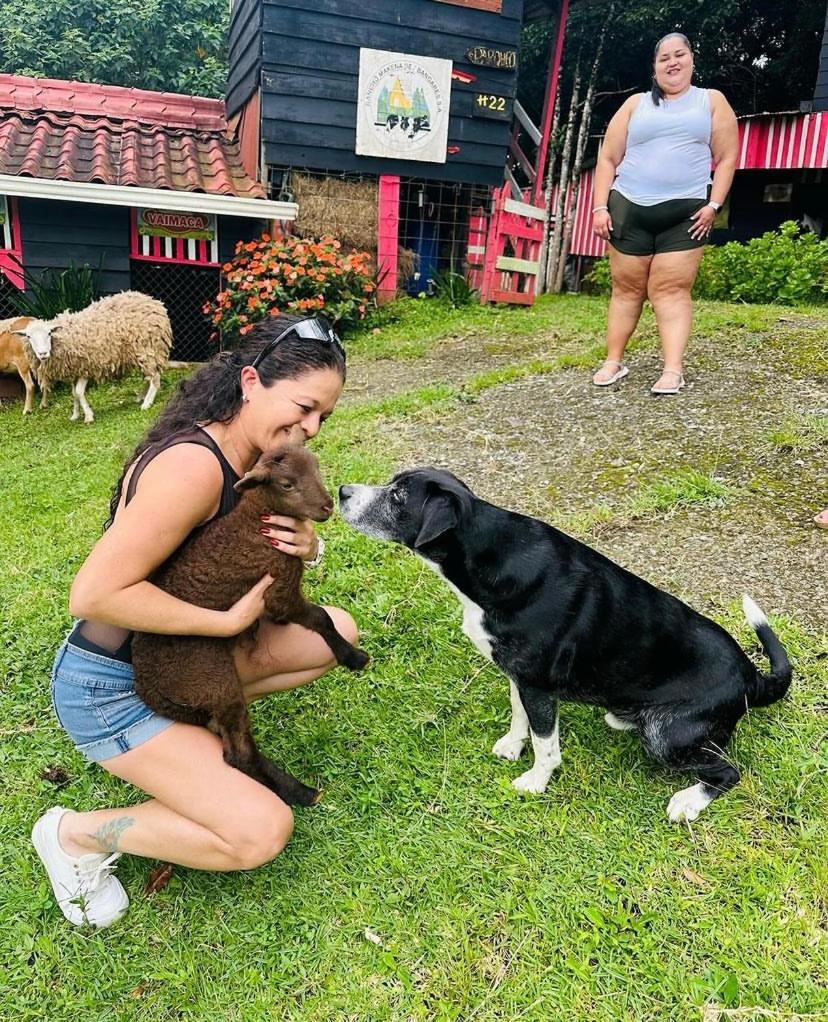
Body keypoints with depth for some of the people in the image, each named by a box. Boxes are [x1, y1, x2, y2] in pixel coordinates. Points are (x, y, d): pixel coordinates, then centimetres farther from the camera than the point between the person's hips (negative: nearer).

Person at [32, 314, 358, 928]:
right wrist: (228, 620, -26)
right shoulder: (192, 464, -30)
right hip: (110, 687, -8)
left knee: (337, 633, 6)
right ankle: (76, 835, 4)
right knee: (261, 832, -16)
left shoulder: (252, 456, -2)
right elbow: (93, 593, -32)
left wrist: (306, 545, -17)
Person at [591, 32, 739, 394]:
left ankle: (673, 370, -13)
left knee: (671, 290, -9)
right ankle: (613, 361, 7)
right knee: (626, 288, 1)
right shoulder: (636, 104, 14)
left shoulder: (712, 101, 14)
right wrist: (600, 207, -1)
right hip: (629, 208, 1)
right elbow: (608, 159, 10)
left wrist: (713, 205, -5)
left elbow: (726, 158, 8)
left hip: (686, 213, -1)